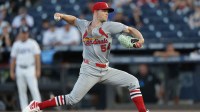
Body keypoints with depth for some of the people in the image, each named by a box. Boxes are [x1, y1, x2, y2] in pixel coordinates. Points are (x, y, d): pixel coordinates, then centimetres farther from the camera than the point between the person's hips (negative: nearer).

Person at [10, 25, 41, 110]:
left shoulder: (32, 43, 1)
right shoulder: (16, 44, 10)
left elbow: (37, 57, -3)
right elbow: (13, 59, 13)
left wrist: (38, 70, -11)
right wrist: (12, 71, 7)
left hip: (30, 69, -4)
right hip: (19, 69, 4)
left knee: (34, 90, -11)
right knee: (21, 91, 4)